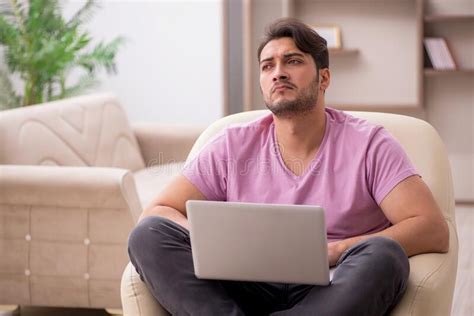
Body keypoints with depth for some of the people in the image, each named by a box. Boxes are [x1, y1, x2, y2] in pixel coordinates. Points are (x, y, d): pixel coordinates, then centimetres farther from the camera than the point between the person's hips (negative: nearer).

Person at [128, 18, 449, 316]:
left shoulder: (368, 144, 2)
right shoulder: (233, 146, 9)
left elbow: (434, 230, -7)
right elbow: (155, 213, 6)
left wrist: (333, 251, -18)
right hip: (249, 290, 2)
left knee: (382, 254, -34)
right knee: (148, 233, -17)